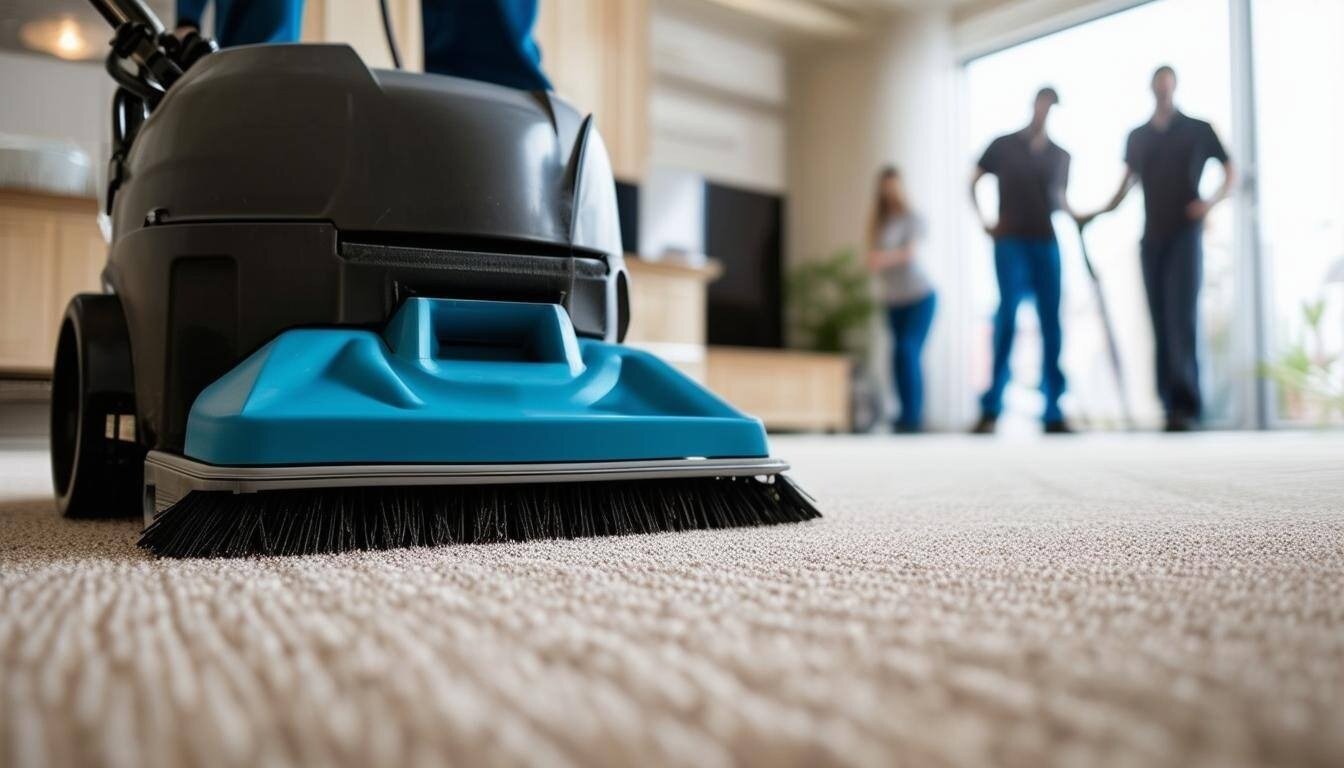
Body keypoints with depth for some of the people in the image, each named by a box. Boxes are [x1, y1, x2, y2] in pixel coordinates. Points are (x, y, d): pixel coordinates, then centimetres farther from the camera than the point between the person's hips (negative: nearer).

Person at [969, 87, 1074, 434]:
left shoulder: (1060, 155, 15)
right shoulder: (1003, 146, 8)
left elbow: (1059, 200, 19)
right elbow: (973, 183, 13)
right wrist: (984, 222, 0)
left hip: (1047, 243, 3)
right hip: (1010, 241, -3)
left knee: (1051, 325, 0)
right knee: (1008, 312, -17)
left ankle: (1053, 413, 5)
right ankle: (990, 408, -13)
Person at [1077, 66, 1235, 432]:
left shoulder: (1198, 130, 6)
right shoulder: (1137, 137, 14)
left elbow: (1231, 171, 9)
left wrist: (1212, 200, -9)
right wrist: (1097, 214, 17)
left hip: (1185, 234, -3)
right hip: (1151, 237, 4)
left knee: (1181, 318, -16)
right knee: (1160, 323, 1)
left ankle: (1186, 405, -20)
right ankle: (1170, 404, 3)